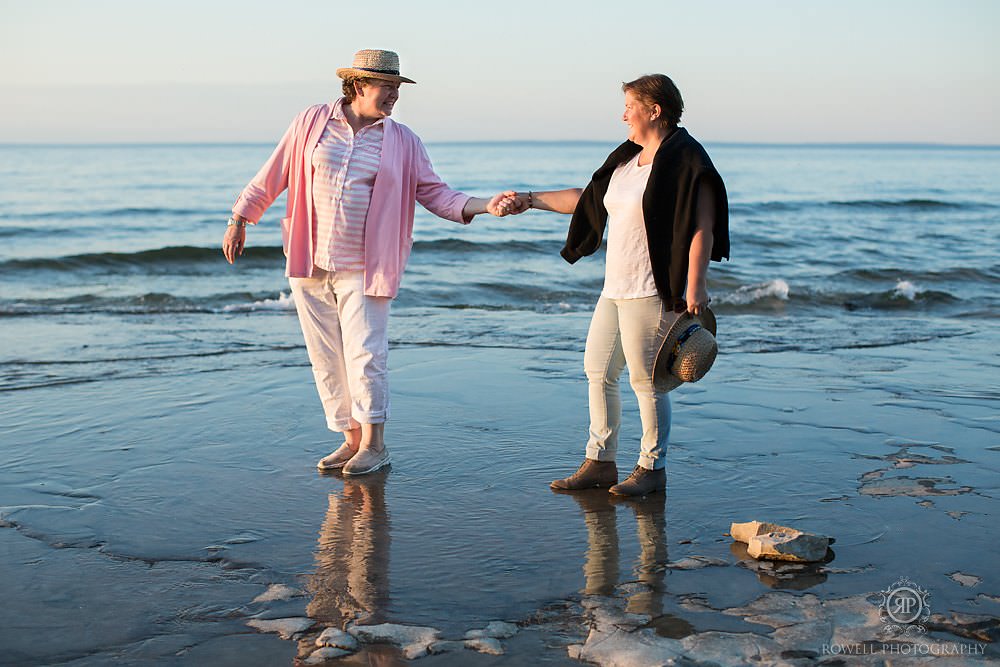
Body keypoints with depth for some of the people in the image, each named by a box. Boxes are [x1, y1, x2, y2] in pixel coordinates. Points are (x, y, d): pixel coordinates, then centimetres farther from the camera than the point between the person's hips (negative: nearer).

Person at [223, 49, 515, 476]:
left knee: (364, 355, -6)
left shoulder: (402, 141, 3)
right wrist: (240, 220, 12)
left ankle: (374, 444, 9)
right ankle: (351, 440, 18)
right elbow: (273, 175, 10)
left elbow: (435, 194, 1)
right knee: (326, 358, 6)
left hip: (362, 269, -2)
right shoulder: (312, 123, 3)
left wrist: (486, 205, -13)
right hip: (309, 264, 2)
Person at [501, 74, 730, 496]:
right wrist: (531, 201, 26)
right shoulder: (626, 159, 16)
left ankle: (652, 469, 12)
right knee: (598, 370, 11)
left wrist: (695, 290, -22)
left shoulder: (684, 160, -11)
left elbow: (703, 228, -16)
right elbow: (587, 198, 27)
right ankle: (600, 462, 20)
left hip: (653, 291, -9)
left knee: (646, 379, -2)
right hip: (616, 287, 9)